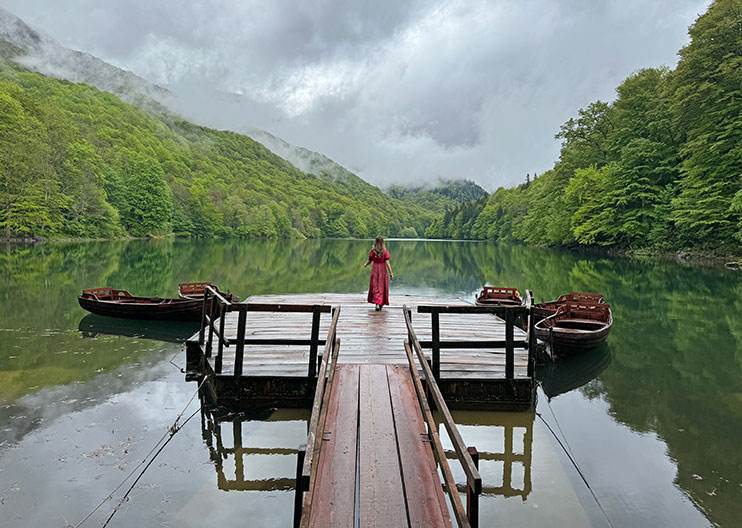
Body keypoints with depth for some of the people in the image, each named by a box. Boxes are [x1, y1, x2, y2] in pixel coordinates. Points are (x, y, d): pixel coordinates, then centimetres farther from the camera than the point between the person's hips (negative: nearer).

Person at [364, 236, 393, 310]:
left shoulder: (373, 251, -4)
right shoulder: (385, 251, -8)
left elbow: (369, 261, 5)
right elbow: (387, 262, -12)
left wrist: (365, 265, 27)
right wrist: (391, 272, -10)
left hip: (374, 270, 1)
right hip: (383, 270, -1)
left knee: (375, 287, 7)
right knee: (382, 287, 10)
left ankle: (377, 304, -2)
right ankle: (380, 303, 10)